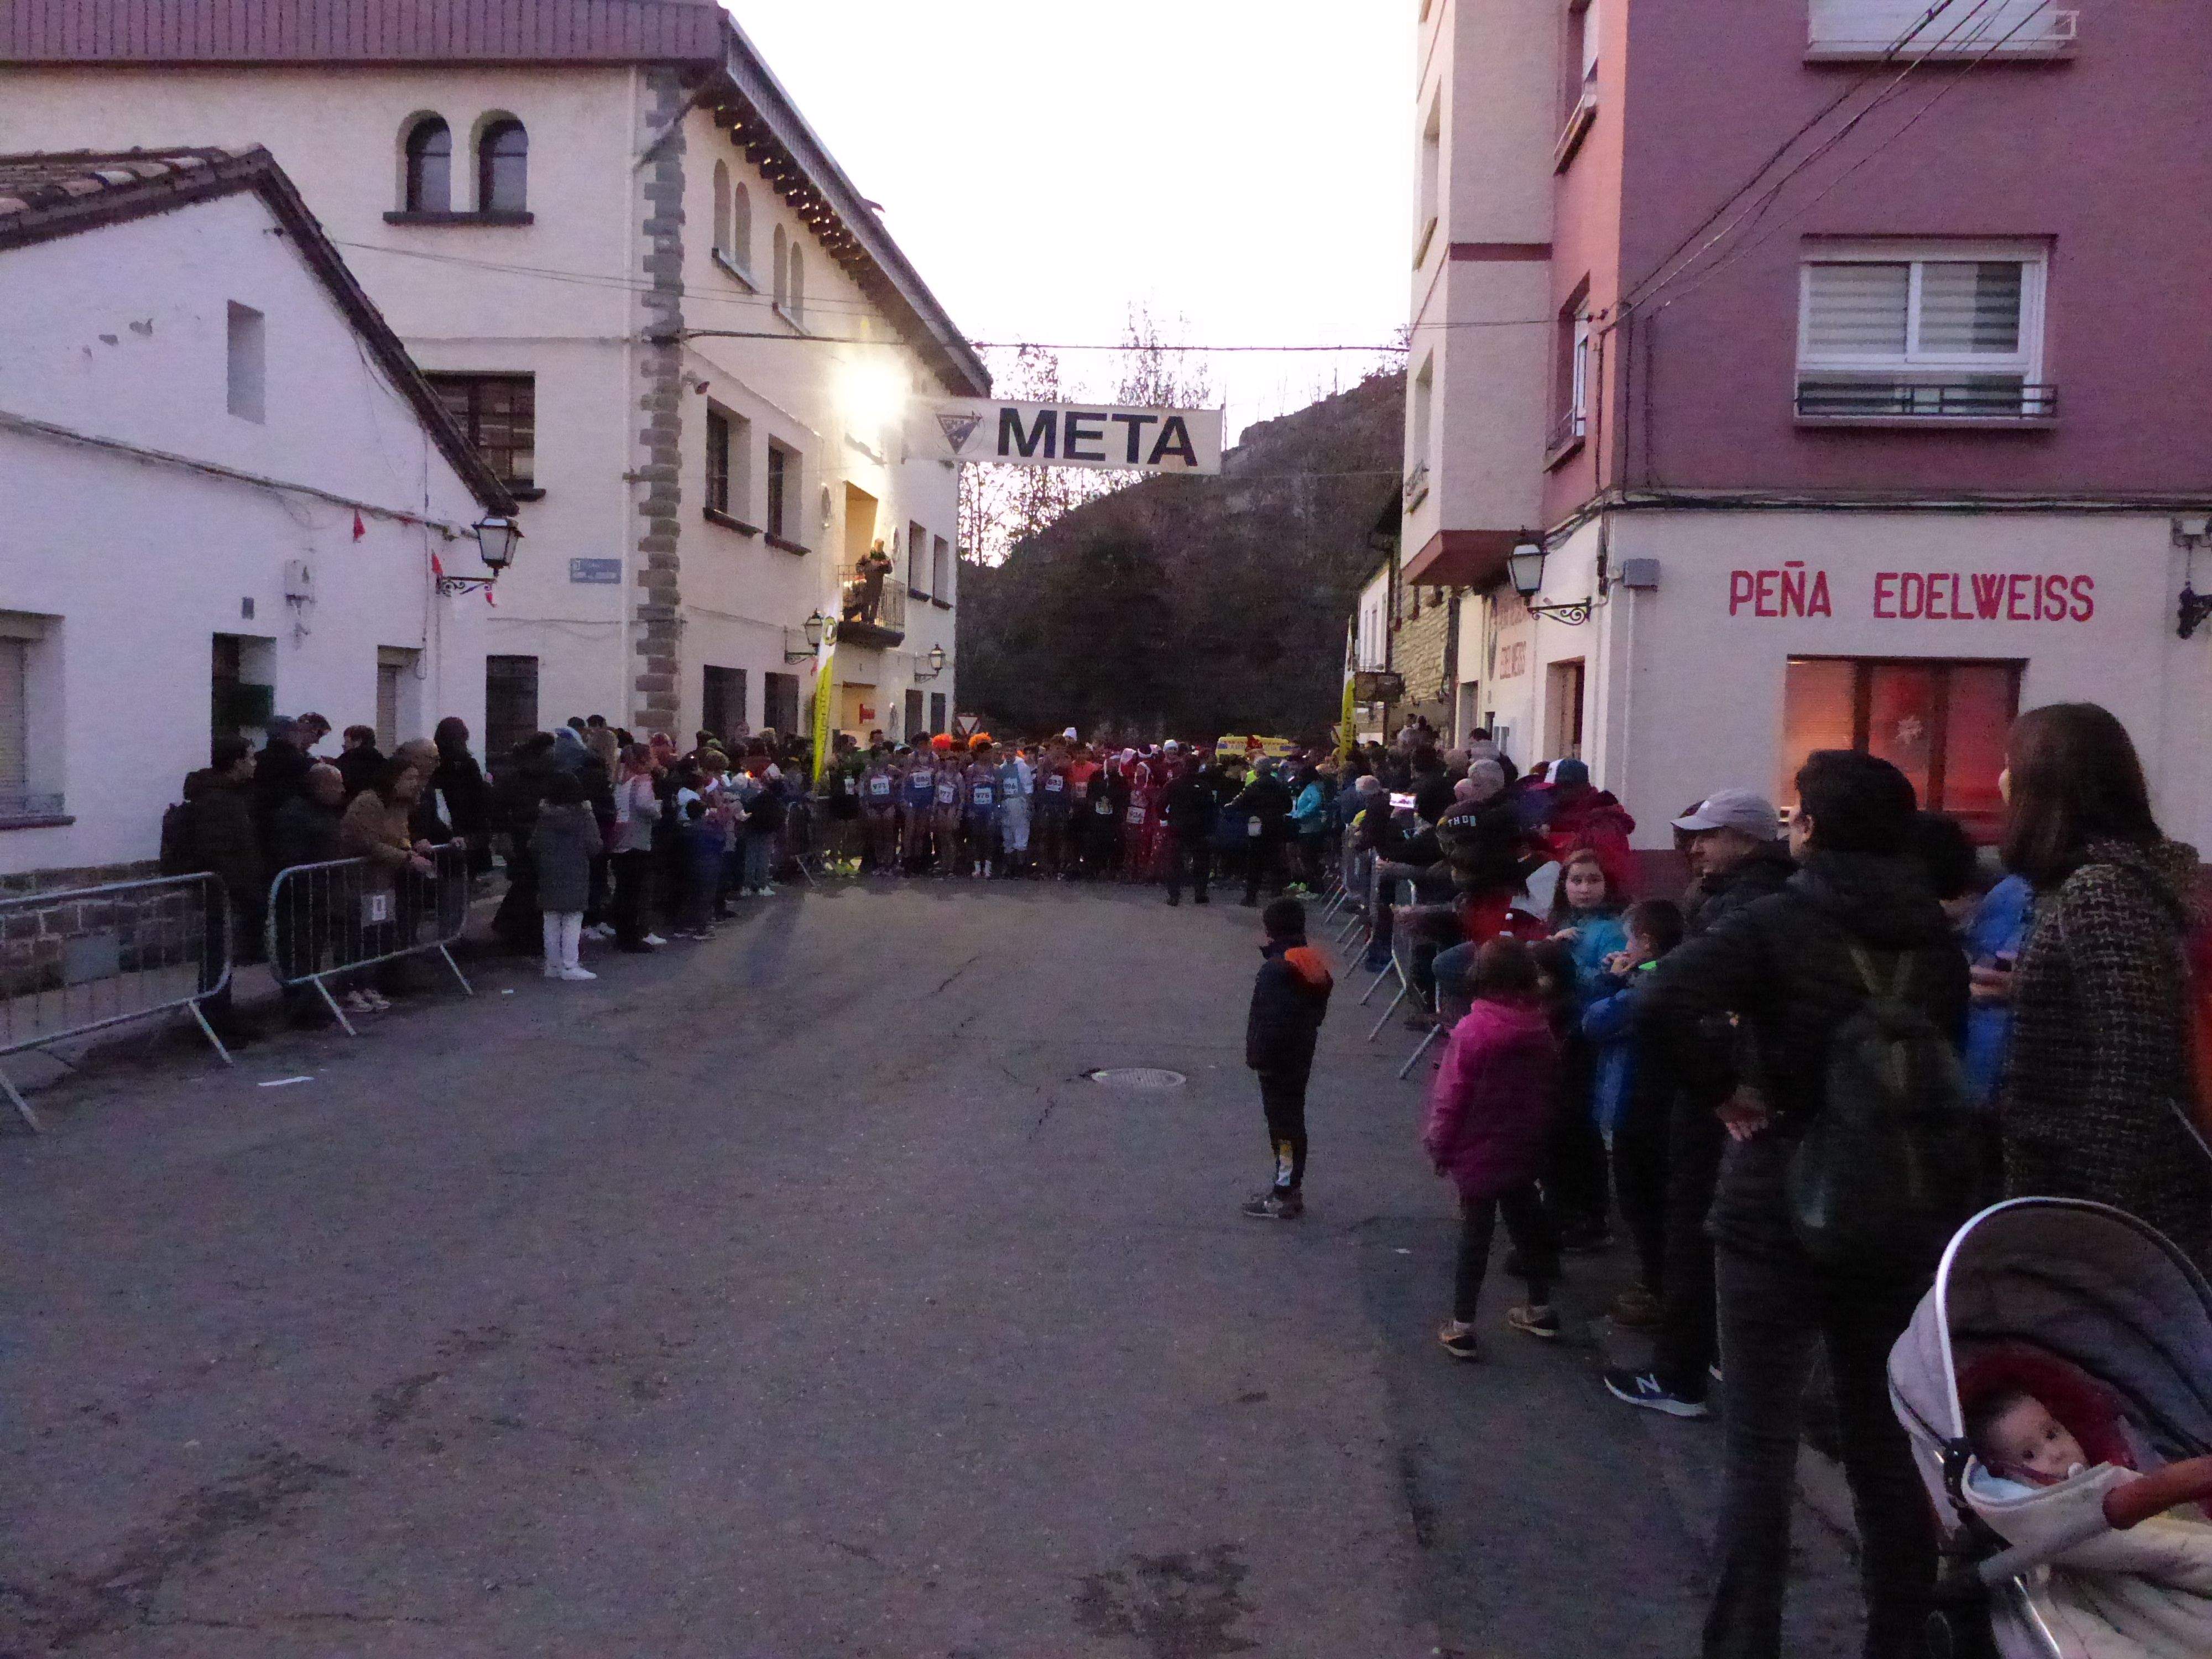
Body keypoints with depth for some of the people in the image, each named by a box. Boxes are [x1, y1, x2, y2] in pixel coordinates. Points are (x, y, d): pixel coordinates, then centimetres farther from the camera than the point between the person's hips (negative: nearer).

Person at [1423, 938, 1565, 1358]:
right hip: (1524, 1148, 5)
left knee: (1475, 1234, 3)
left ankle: (1462, 1327, 10)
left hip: (1479, 1151, -5)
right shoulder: (1541, 1028, -3)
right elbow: (1549, 1088, 8)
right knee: (1525, 1223, 20)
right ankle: (1540, 1309, 34)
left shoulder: (1473, 1030, -22)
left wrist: (1440, 1147, -4)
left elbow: (1451, 1096, -17)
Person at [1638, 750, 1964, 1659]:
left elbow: (1661, 1002, -28)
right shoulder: (1937, 936, 3)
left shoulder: (1777, 921, -13)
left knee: (1760, 1451, 5)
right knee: (1888, 1446, 17)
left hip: (1780, 1206, -5)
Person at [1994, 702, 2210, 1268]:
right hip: (2077, 1178, 9)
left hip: (2101, 1192, -9)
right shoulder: (2106, 874, 11)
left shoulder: (2101, 887, -19)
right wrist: (2022, 991, 16)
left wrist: (2100, 1214, -23)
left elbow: (2131, 1064, -24)